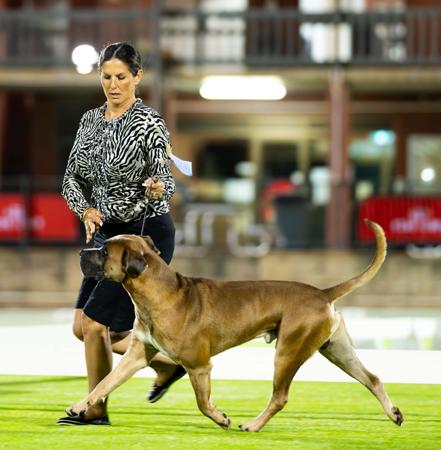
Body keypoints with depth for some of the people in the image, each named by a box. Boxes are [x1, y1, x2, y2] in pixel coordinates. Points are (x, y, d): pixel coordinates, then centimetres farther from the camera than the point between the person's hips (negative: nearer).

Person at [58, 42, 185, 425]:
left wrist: (158, 189, -40)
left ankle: (96, 410, 9)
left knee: (95, 324, -9)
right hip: (107, 234, 8)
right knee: (83, 327, 9)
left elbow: (165, 181, -17)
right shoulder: (91, 120, 6)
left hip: (146, 233, -8)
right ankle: (167, 363, 26)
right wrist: (86, 210, -10)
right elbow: (73, 178, 8)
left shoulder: (149, 124, -13)